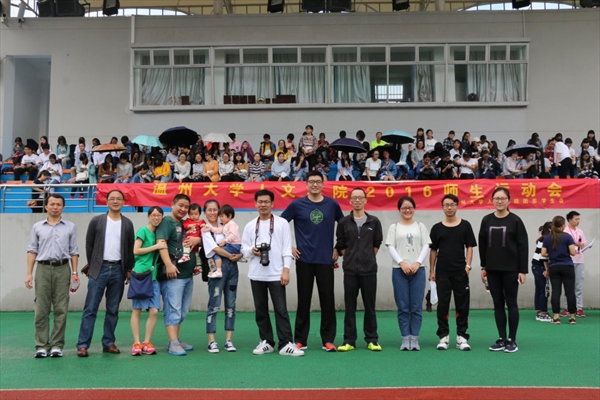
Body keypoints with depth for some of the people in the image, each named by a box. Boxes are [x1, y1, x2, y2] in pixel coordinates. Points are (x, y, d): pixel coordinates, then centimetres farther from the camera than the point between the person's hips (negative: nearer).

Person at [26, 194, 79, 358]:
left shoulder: (70, 227, 8)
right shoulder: (37, 227, 10)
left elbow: (74, 252, 7)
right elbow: (32, 251, 7)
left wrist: (74, 273, 0)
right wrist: (29, 273, 0)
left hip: (62, 269, 0)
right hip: (43, 269, 0)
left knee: (61, 309, 1)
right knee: (41, 309, 1)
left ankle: (57, 345, 7)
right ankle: (41, 345, 7)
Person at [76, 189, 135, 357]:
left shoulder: (127, 223, 6)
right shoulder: (96, 221, 1)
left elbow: (130, 248, 9)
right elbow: (89, 245, 5)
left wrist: (129, 269, 6)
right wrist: (91, 267, 4)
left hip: (118, 270, 2)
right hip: (99, 269, -2)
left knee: (113, 310, 8)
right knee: (90, 309, -3)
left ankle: (108, 343, 16)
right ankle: (83, 344, 1)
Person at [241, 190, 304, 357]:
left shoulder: (282, 223, 1)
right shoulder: (250, 225, 9)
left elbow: (287, 249, -2)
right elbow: (243, 247, 11)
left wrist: (286, 270, -9)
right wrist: (251, 251, -11)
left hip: (276, 274, -3)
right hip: (256, 274, 4)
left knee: (281, 310, -4)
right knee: (260, 310, 9)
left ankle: (285, 344, 0)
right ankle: (266, 342, 19)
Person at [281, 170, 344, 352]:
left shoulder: (332, 204, 3)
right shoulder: (297, 205, 0)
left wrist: (338, 248, 9)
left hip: (325, 260, 1)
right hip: (304, 260, -1)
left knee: (327, 300, 3)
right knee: (304, 300, 6)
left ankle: (328, 340, 13)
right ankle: (300, 339, 16)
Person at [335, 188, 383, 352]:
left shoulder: (374, 221, 2)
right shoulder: (344, 222, 2)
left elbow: (377, 243, 10)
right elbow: (340, 245, 7)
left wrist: (367, 257, 7)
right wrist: (351, 257, 3)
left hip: (369, 270, 0)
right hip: (350, 270, 0)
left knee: (370, 306, 6)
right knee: (350, 306, 5)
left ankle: (372, 340, 16)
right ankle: (349, 340, 12)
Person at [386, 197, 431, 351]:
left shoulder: (420, 227, 12)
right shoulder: (394, 227, 9)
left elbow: (426, 246, 5)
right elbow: (391, 247, 1)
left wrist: (417, 263, -10)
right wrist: (402, 263, -14)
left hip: (418, 269, 1)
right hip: (399, 270, -1)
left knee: (416, 307, 0)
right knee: (403, 307, 0)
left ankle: (414, 338, 7)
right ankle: (405, 338, 8)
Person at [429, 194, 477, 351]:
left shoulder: (465, 225, 4)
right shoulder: (437, 228, 6)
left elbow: (469, 247, 4)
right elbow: (433, 250, 9)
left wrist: (468, 265, -7)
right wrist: (431, 270, 5)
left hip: (460, 272, -1)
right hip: (442, 272, 1)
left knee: (462, 305, 3)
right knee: (442, 304, 5)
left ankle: (462, 336, 12)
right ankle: (443, 336, 13)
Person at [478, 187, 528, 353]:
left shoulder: (515, 220, -4)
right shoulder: (487, 220, 6)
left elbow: (523, 246, -6)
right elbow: (482, 245, 10)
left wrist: (523, 270, -10)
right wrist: (483, 267, 8)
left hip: (511, 269, -3)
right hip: (492, 269, 4)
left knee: (511, 303, 3)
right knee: (498, 304, 8)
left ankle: (512, 340, 11)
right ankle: (502, 339, 16)